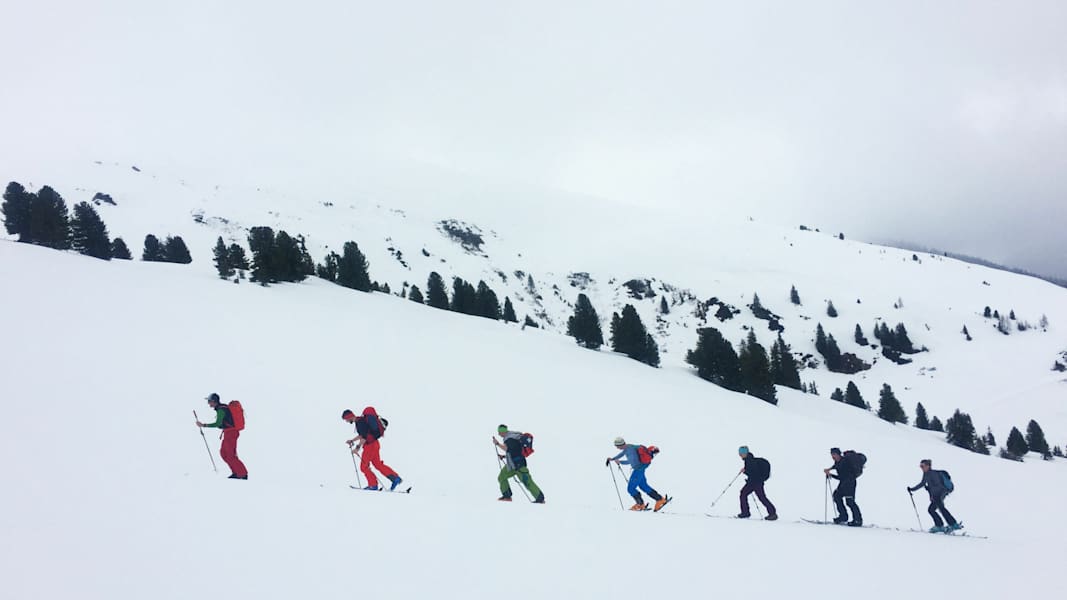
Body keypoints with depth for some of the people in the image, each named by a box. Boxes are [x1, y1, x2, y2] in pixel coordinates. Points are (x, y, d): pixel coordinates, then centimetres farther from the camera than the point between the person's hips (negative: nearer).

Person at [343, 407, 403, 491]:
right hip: (374, 443, 10)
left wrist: (357, 447, -26)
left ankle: (373, 485, 5)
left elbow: (364, 437, -26)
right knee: (378, 465, 13)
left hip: (370, 445, -10)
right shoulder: (359, 420, 12)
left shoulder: (359, 422, -19)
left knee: (364, 466, 0)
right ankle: (395, 478, 10)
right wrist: (352, 440, 27)